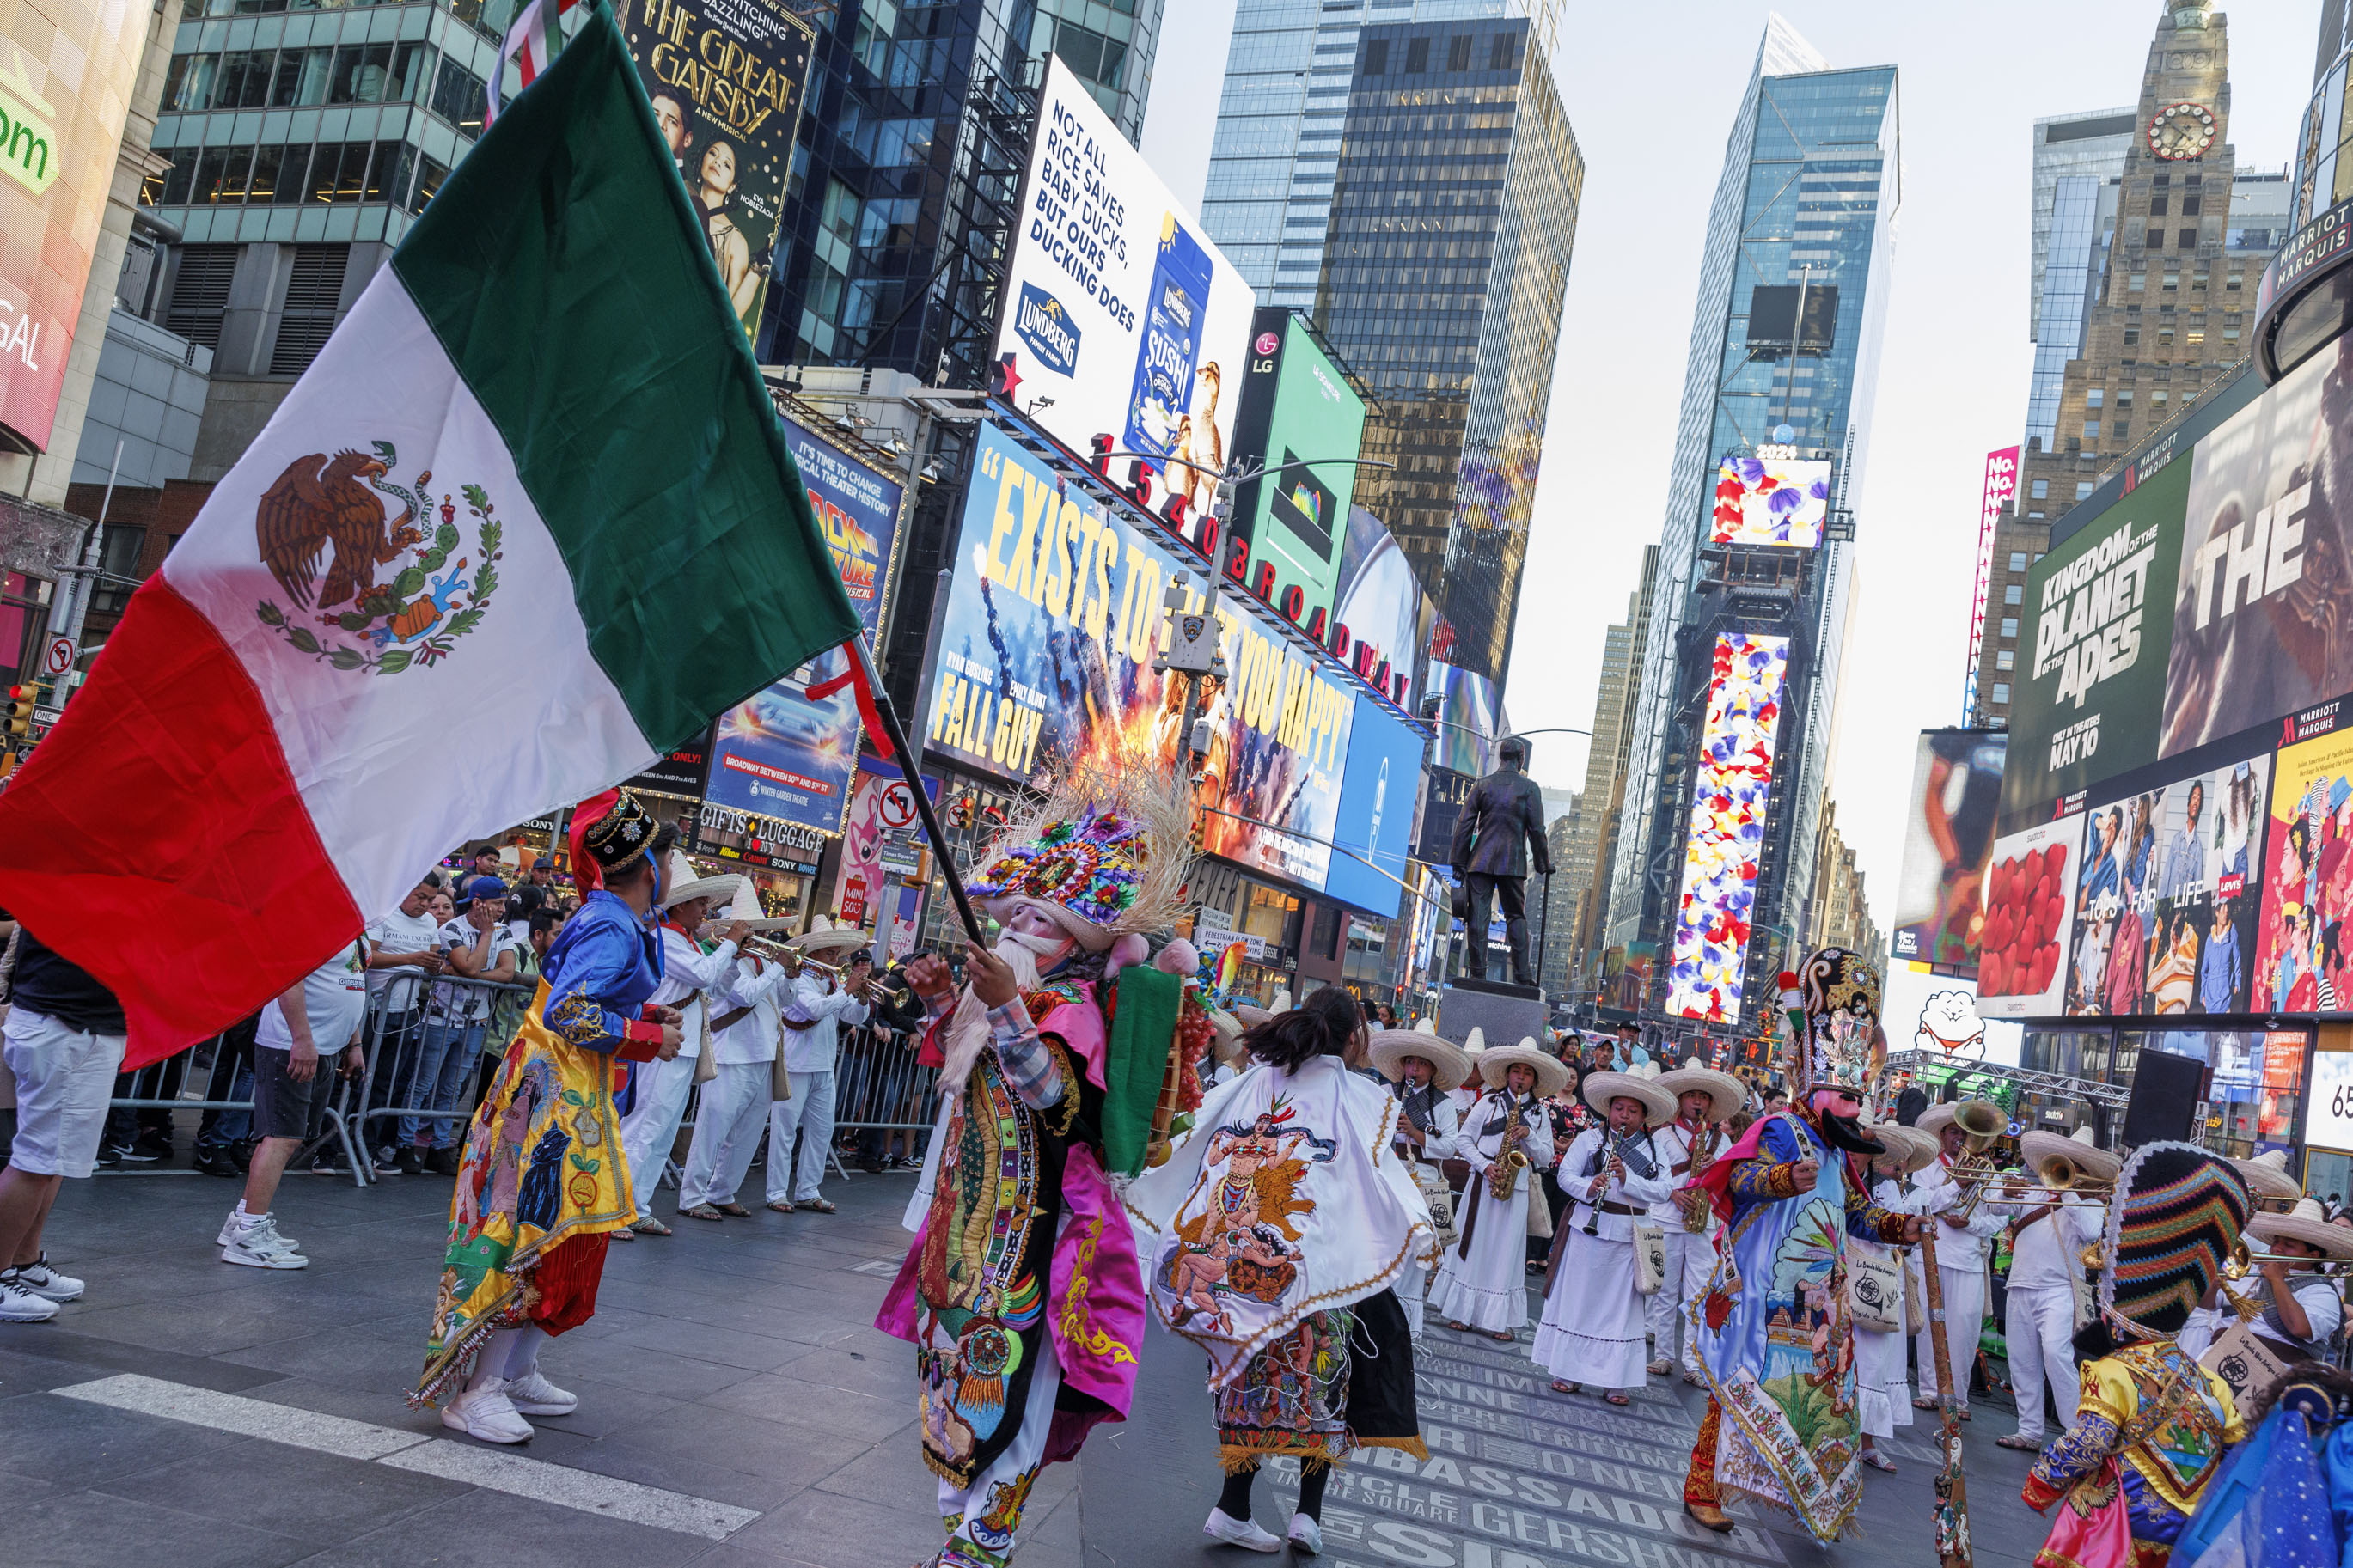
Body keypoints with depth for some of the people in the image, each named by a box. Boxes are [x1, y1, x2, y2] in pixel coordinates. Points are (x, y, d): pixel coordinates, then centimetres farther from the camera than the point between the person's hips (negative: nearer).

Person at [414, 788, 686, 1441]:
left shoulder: (617, 920, 11)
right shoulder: (613, 929, -19)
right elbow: (569, 1014, -25)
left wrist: (646, 1012, 8)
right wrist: (651, 1037, -16)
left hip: (574, 1096, 10)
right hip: (554, 1093, -10)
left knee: (564, 1238, 15)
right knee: (534, 1238, -7)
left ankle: (517, 1373, 25)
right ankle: (475, 1391, -1)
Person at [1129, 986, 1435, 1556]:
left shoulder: (1253, 1083, 7)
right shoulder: (1356, 1097, -4)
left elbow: (1188, 1143, 11)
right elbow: (1379, 1172, -16)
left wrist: (1130, 1185, 20)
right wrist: (1420, 1232, -20)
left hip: (1234, 1254, 4)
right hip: (1317, 1268, -4)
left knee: (1255, 1375, 13)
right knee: (1319, 1374, 10)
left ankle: (1233, 1509, 14)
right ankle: (1308, 1511, 8)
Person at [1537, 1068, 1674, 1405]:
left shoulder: (1654, 1150, 7)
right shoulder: (1590, 1138, 3)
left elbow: (1664, 1190, -5)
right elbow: (1565, 1173, -4)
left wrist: (1627, 1179, -18)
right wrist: (1589, 1187, -23)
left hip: (1629, 1235, 2)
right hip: (1588, 1227, -1)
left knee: (1621, 1307, 4)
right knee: (1576, 1298, 3)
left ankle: (1613, 1381, 10)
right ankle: (1567, 1371, 13)